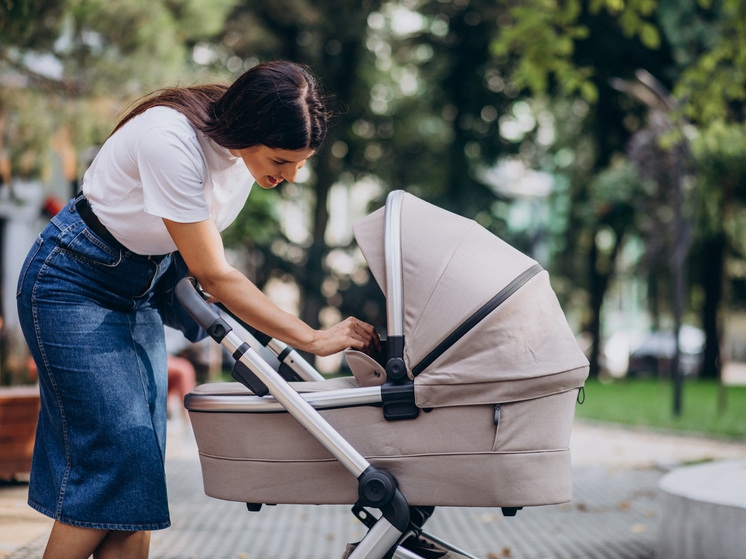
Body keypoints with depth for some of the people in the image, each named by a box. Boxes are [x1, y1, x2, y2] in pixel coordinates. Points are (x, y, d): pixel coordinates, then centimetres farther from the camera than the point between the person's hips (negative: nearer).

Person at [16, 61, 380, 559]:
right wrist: (313, 339, -25)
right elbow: (215, 276, -27)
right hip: (74, 284, -7)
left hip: (141, 288, 7)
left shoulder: (250, 144, -9)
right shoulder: (169, 139, -31)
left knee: (139, 475, 0)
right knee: (115, 455, -15)